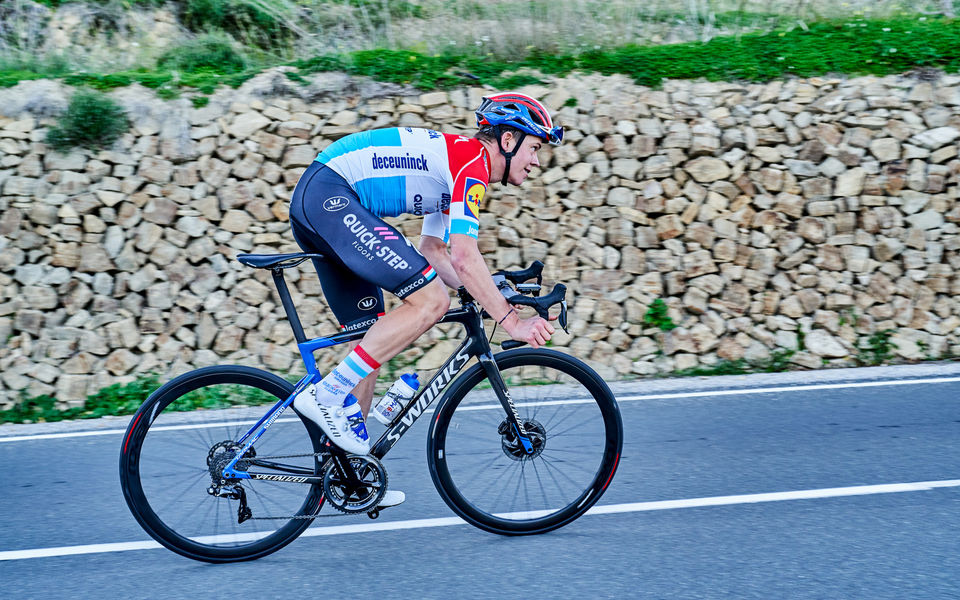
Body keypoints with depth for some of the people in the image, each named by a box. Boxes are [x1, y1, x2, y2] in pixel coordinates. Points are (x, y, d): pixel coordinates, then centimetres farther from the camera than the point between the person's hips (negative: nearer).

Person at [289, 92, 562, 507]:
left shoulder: (455, 167, 22)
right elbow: (464, 258, -18)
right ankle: (327, 395, -14)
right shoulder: (472, 164, -8)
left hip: (311, 205, 11)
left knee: (370, 336, 12)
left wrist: (492, 294, 17)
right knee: (431, 300, -15)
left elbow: (433, 252, 25)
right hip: (330, 196, -11)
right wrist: (511, 321, -15)